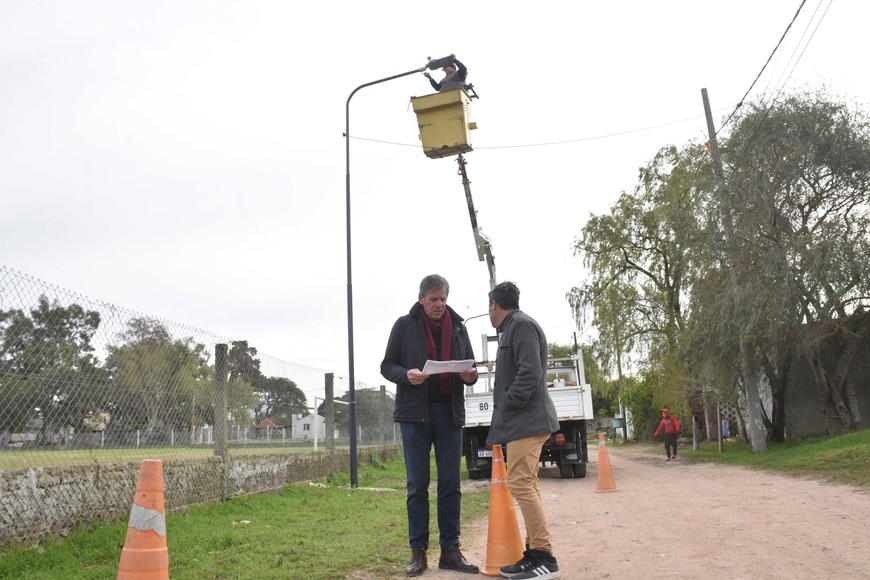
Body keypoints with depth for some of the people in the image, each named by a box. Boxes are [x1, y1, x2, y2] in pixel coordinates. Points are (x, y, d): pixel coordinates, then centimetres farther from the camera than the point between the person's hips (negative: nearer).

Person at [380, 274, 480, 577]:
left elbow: (470, 367, 16)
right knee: (417, 485, 3)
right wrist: (406, 375, -18)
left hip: (450, 413, 3)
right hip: (415, 413, -2)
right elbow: (387, 365, 3)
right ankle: (418, 552, 12)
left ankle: (450, 550, 15)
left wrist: (471, 375, -8)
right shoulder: (405, 325, 3)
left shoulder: (458, 327, 11)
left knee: (450, 484, 6)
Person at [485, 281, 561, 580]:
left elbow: (530, 372, -21)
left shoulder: (521, 324, -10)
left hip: (526, 421, -10)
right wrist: (502, 419, 16)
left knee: (520, 484, -12)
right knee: (526, 485, 10)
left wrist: (508, 405, -14)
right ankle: (534, 553, 16)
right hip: (522, 421, 10)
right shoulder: (513, 328, 21)